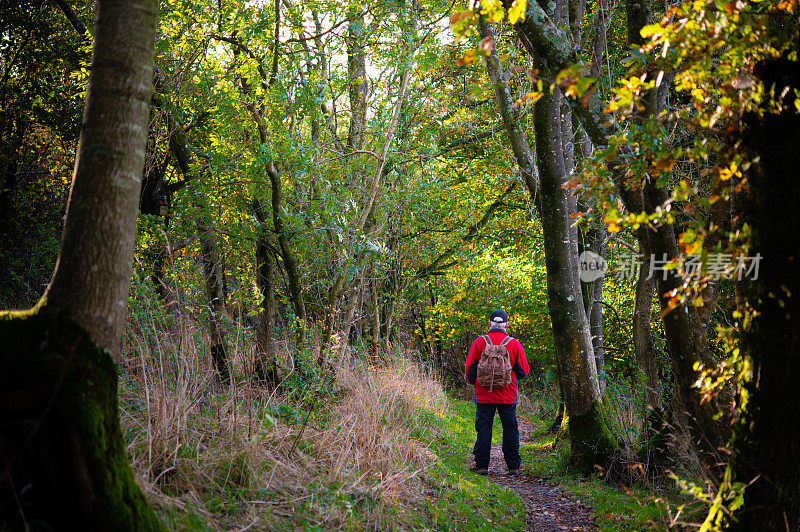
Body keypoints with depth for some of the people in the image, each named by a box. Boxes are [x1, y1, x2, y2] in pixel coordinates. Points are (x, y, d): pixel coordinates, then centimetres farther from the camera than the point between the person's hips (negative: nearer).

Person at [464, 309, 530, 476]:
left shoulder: (479, 342, -3)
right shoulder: (515, 344, -2)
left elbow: (469, 368, 0)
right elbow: (524, 371, 3)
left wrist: (473, 382, 19)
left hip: (484, 395, 0)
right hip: (508, 396, 0)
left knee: (483, 429, 5)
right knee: (510, 429, 9)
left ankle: (482, 465, 6)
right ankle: (513, 466, 11)